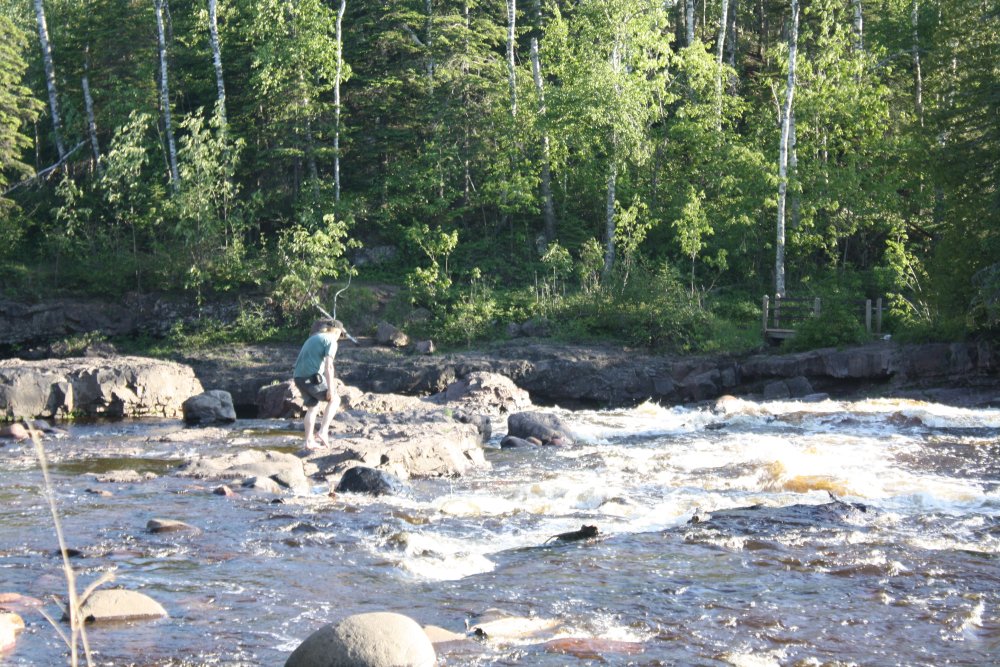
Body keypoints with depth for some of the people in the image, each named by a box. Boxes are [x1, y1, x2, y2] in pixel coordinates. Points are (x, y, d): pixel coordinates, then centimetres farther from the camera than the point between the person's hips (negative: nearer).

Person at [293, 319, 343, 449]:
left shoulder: (312, 339, 24)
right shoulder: (331, 342, -2)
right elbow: (328, 366, -14)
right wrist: (331, 389, -16)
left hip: (299, 377, 7)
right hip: (313, 377, -7)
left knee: (313, 407, 21)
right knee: (335, 400, 11)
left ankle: (309, 441, 17)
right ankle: (323, 432, -1)